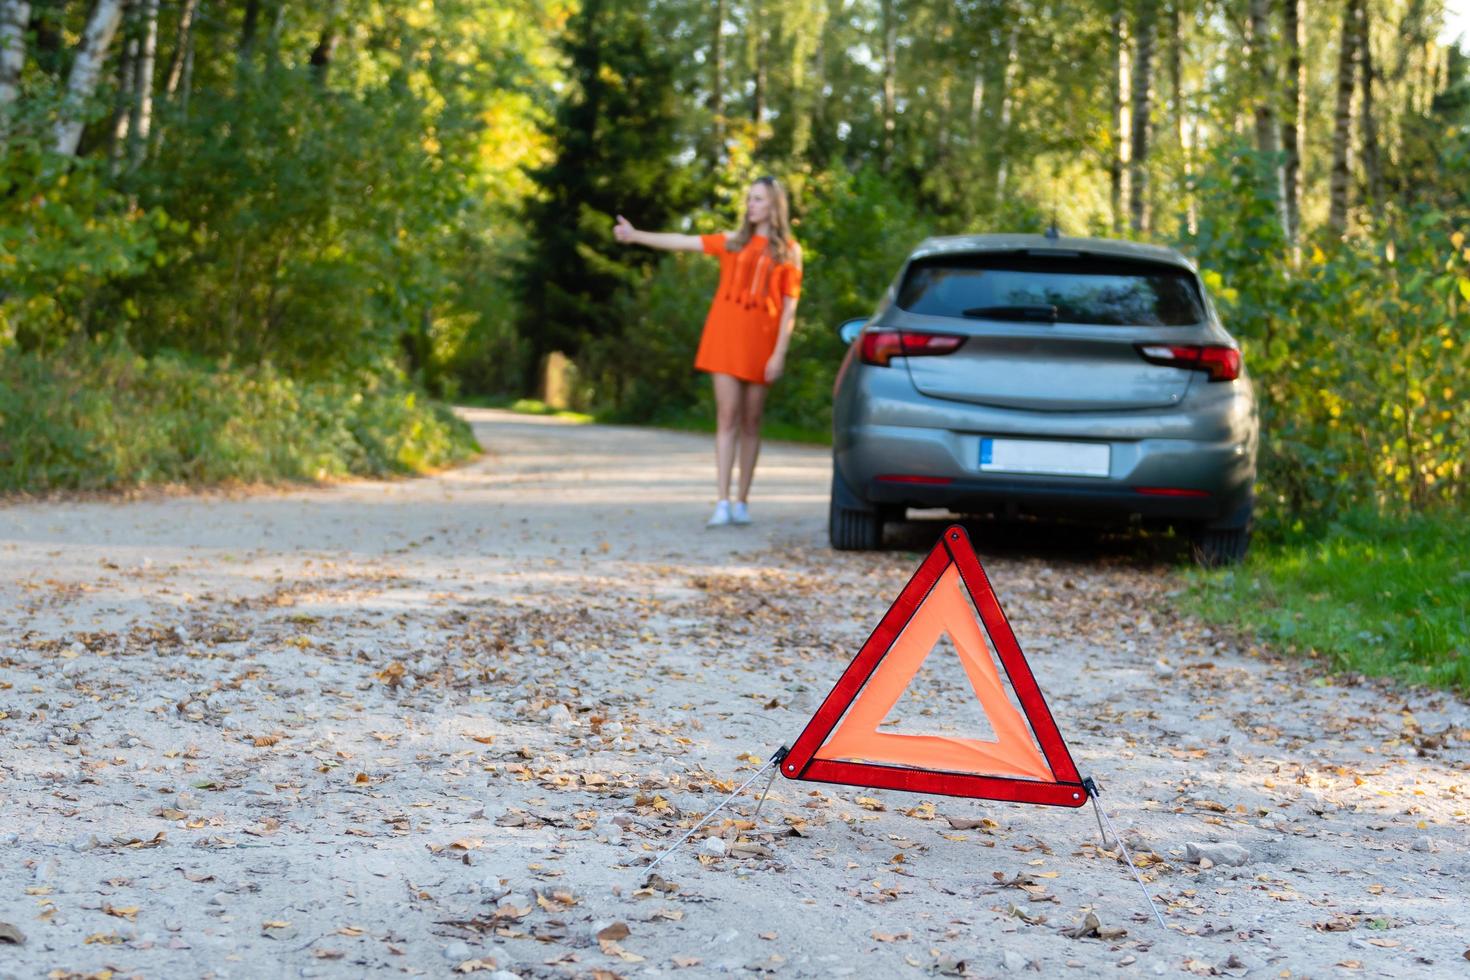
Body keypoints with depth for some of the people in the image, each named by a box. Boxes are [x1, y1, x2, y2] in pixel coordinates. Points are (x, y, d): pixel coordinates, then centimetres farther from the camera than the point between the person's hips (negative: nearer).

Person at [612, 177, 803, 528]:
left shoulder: (788, 251, 6)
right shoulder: (733, 242, 11)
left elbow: (789, 306, 1)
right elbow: (684, 242, 4)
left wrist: (780, 353, -6)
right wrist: (636, 236, -6)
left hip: (760, 342, -1)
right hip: (726, 338, 1)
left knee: (750, 422, 4)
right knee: (727, 418, -7)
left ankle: (742, 502, 12)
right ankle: (722, 503, -12)